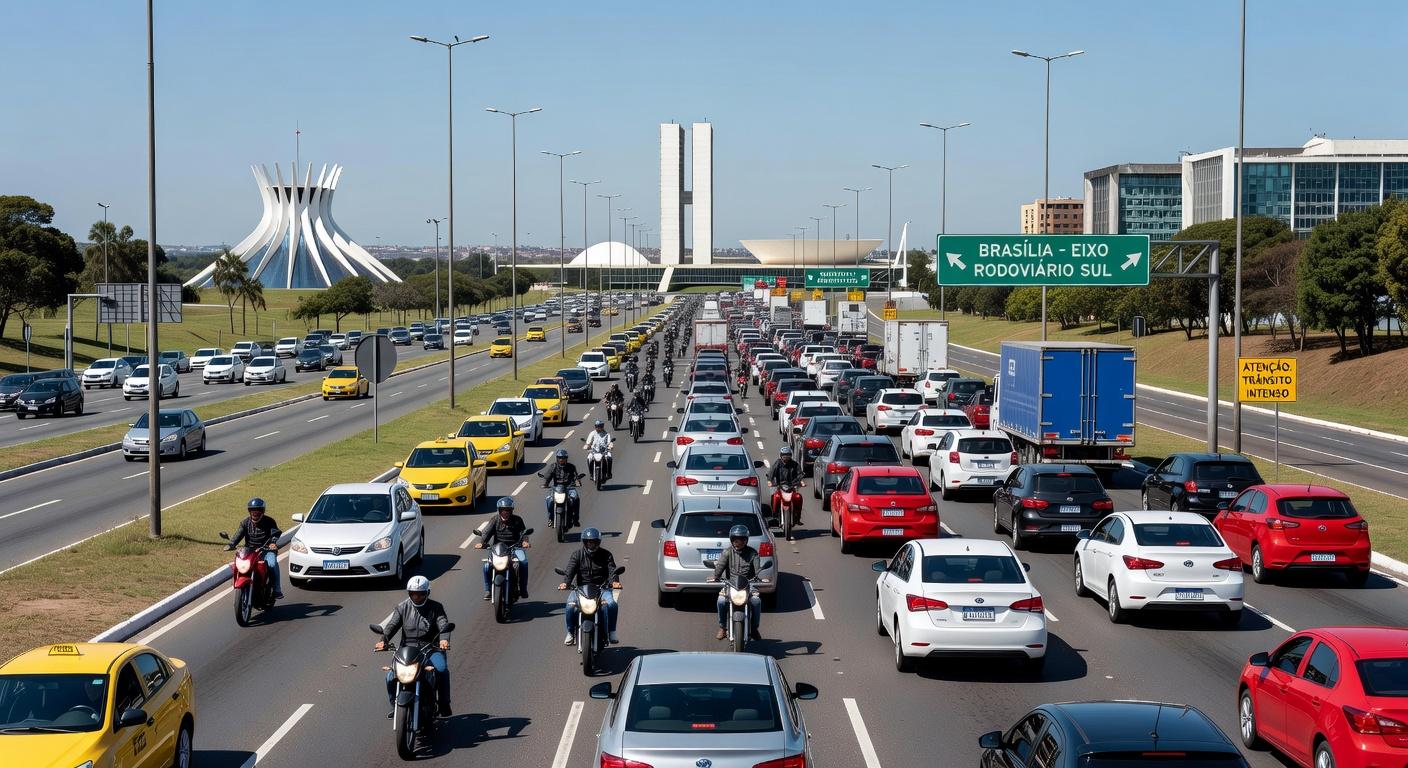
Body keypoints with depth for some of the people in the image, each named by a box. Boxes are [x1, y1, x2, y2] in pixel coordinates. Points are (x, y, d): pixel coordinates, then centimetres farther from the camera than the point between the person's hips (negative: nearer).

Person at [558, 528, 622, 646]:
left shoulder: (606, 555, 5)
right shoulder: (577, 555, 6)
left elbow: (612, 570, -9)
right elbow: (569, 570, -9)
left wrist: (615, 581, -32)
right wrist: (565, 583, -31)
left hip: (602, 588, 0)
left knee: (611, 604, -28)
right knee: (571, 605, -26)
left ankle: (611, 632, -10)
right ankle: (571, 632, -5)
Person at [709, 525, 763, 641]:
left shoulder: (752, 553, 5)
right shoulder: (727, 552, 5)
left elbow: (757, 567, -11)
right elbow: (720, 565, -11)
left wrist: (759, 577, -33)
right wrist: (715, 576, -31)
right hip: (730, 584, 0)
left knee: (756, 601, -25)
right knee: (721, 601, -24)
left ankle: (754, 628, -2)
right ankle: (722, 627, -1)